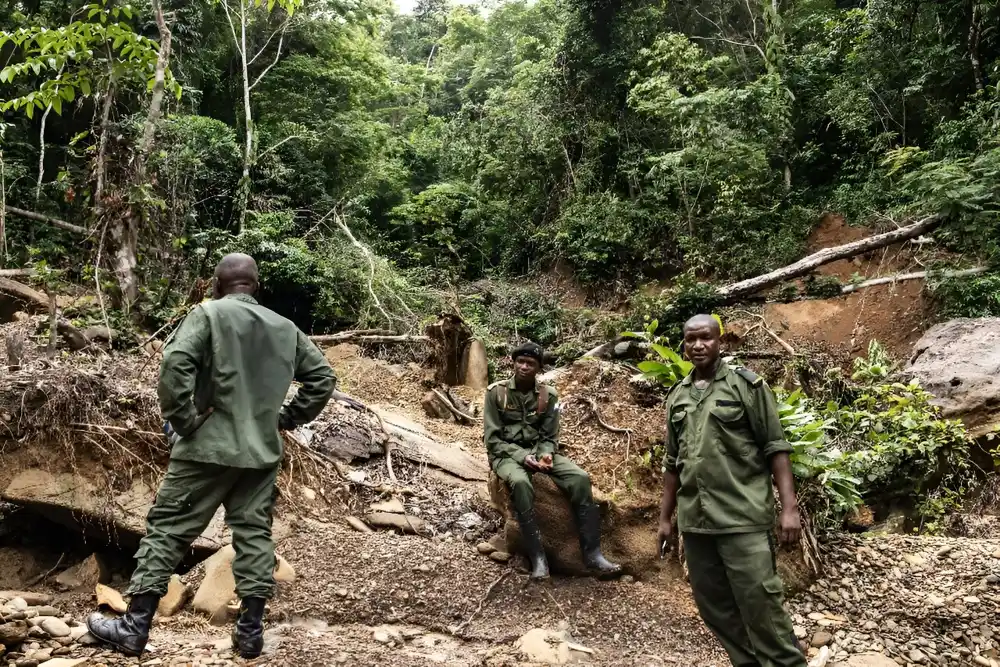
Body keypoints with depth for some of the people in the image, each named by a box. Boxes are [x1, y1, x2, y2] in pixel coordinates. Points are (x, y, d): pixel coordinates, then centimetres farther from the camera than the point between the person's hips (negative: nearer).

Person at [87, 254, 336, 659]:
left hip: (209, 446, -4)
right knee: (254, 533, 9)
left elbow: (176, 362, -20)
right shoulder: (285, 328, 10)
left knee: (168, 527, 6)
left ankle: (134, 626, 12)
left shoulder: (209, 314, -5)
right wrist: (290, 418, 14)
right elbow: (323, 376, 10)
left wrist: (181, 419, -10)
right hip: (263, 451, 4)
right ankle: (251, 630, 12)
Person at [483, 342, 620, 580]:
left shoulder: (548, 395, 2)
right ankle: (537, 557, -30)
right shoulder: (496, 392, -6)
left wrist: (545, 455, -19)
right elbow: (492, 439, -8)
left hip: (538, 451, 4)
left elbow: (549, 437, 5)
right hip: (507, 454, -3)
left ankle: (592, 552, -14)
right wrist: (522, 456, -21)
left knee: (580, 478, -21)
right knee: (521, 483, -38)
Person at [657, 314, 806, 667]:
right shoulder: (677, 397, 13)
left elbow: (775, 448, -4)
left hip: (743, 517, -5)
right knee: (713, 604, 10)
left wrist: (789, 506, -12)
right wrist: (665, 517, 16)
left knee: (759, 602, -6)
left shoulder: (746, 385, -1)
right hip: (694, 520, 5)